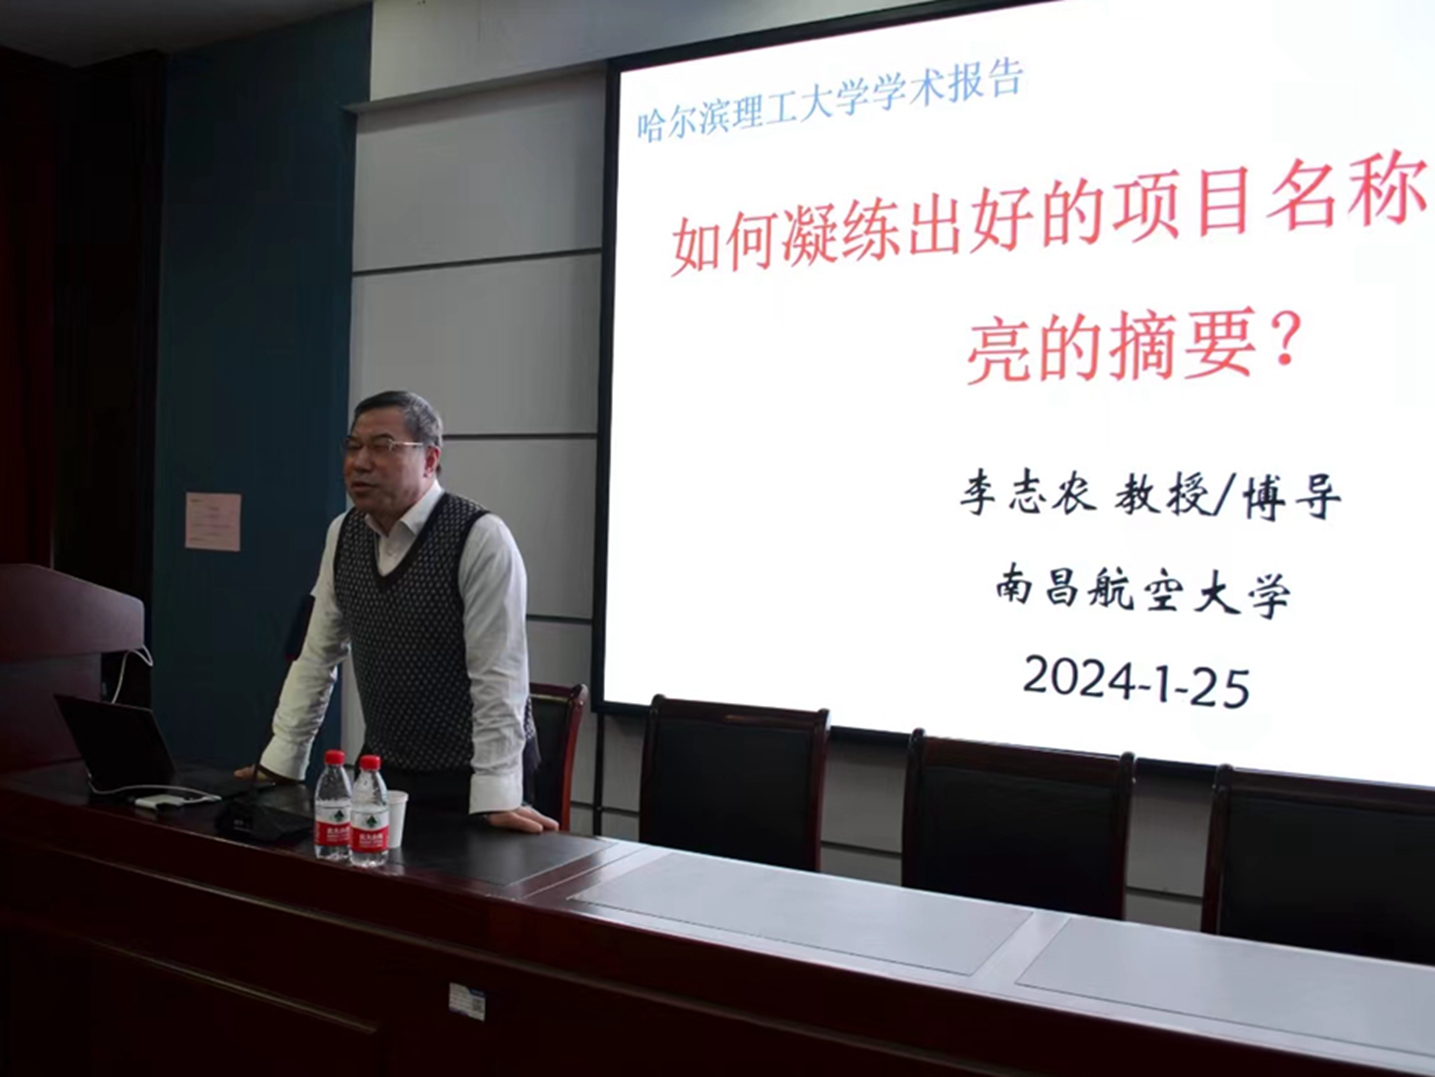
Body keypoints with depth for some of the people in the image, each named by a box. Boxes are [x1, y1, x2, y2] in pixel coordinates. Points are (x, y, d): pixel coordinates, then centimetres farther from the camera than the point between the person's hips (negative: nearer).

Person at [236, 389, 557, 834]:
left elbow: (498, 676, -20)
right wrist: (281, 760, 7)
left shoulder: (481, 539, -17)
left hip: (469, 780, -5)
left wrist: (496, 796, -24)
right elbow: (318, 655, 8)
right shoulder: (343, 534, 2)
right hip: (383, 770, 5)